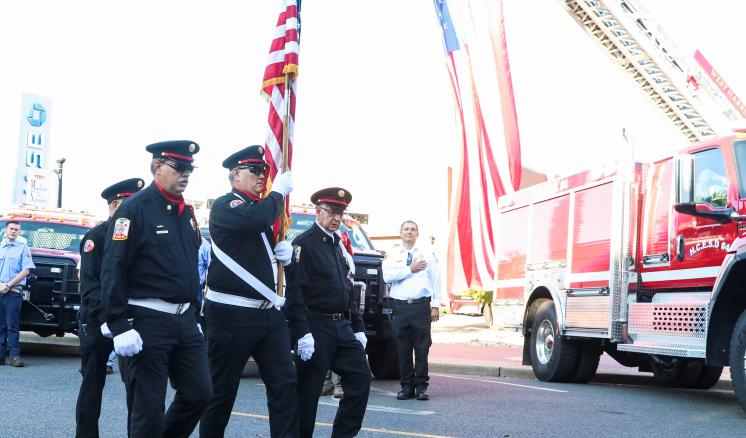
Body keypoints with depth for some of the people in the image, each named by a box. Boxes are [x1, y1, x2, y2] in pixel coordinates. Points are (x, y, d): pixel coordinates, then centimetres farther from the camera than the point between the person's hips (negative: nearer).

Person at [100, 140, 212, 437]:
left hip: (184, 319, 7)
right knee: (149, 407, 0)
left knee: (200, 392, 7)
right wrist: (119, 327, -20)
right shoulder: (134, 209, -10)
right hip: (148, 322, -7)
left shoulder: (186, 212, 13)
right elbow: (112, 271, -15)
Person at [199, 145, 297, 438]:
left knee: (284, 382, 3)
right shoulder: (224, 205, -8)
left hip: (269, 311, 8)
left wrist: (284, 252, 5)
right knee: (222, 389, 3)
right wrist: (279, 192, -13)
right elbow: (256, 220, -30)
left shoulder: (263, 206, 17)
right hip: (231, 314, -7)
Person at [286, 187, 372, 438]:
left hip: (343, 327, 8)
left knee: (360, 379, 3)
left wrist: (358, 328, 15)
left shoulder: (339, 245, 17)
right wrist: (302, 333, -22)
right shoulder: (304, 244, -8)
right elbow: (295, 293, -16)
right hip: (315, 328, -8)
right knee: (308, 390, -1)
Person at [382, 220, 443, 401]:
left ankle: (421, 386, 6)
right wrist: (410, 269, -7)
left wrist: (436, 305, 1)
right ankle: (407, 386, 10)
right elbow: (387, 276, -5)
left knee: (422, 348, -2)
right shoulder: (393, 254, 10)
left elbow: (436, 279, 7)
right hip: (400, 306, 1)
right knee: (403, 348, 2)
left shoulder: (427, 253, 10)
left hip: (421, 306, -1)